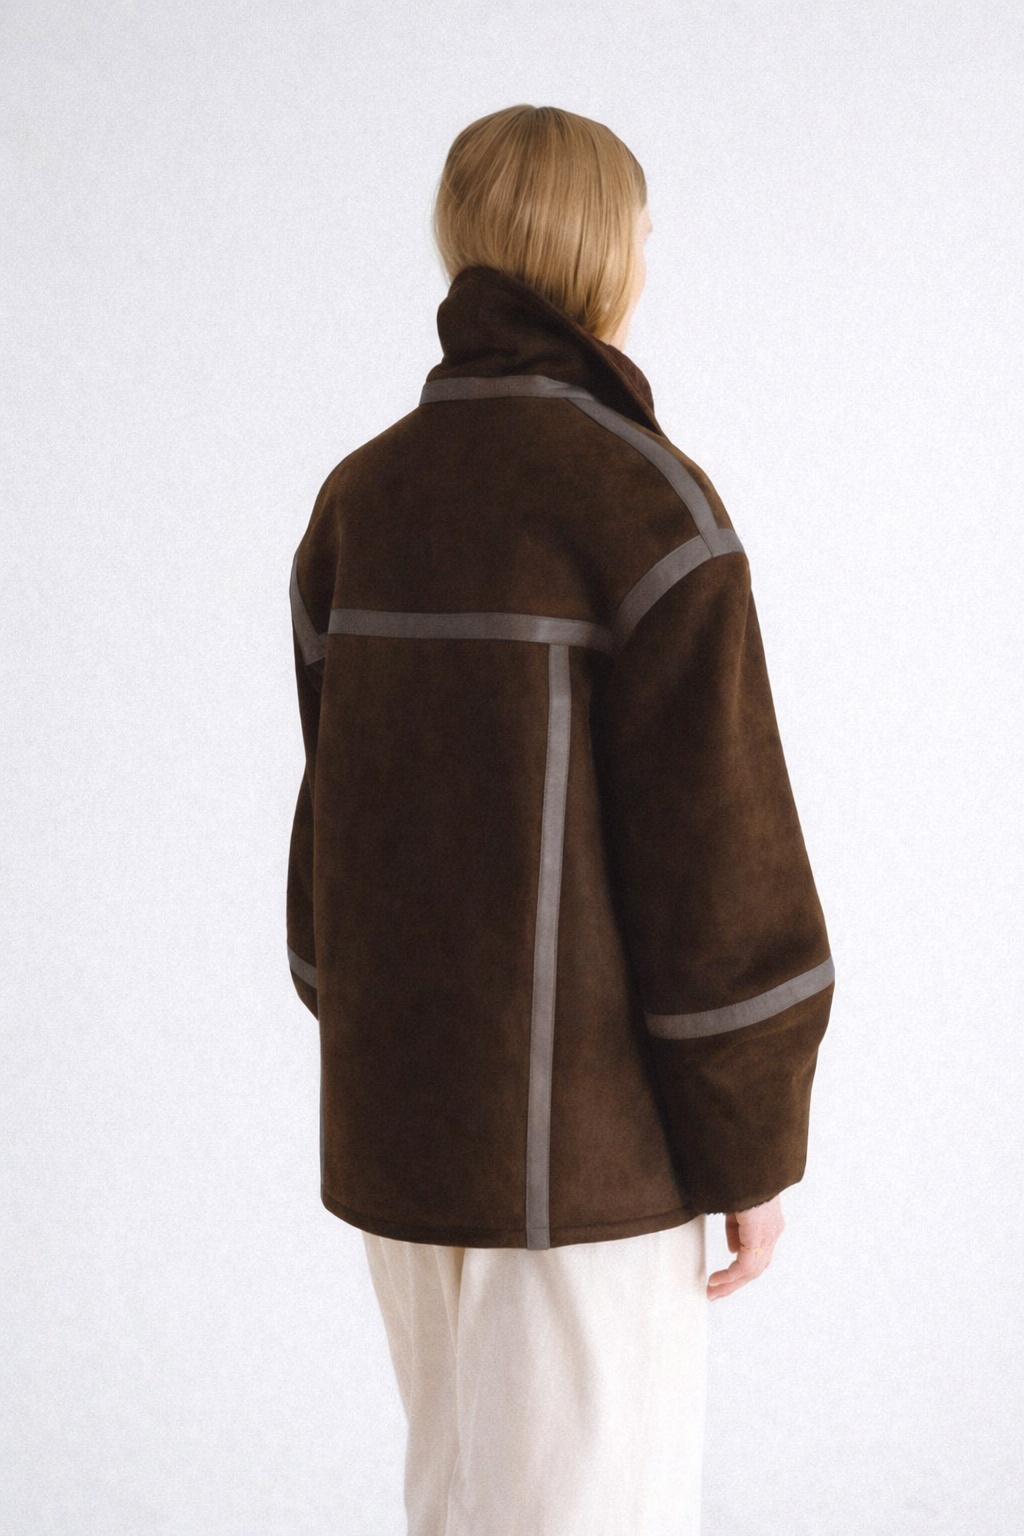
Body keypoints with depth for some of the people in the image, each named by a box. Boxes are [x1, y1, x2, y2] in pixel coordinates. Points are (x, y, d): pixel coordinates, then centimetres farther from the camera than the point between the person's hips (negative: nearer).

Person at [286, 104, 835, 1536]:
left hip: (405, 1099, 7)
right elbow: (713, 855, -17)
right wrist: (752, 1149, -7)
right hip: (580, 1125, -7)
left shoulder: (359, 504, 4)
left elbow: (339, 822, 9)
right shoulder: (648, 504, -16)